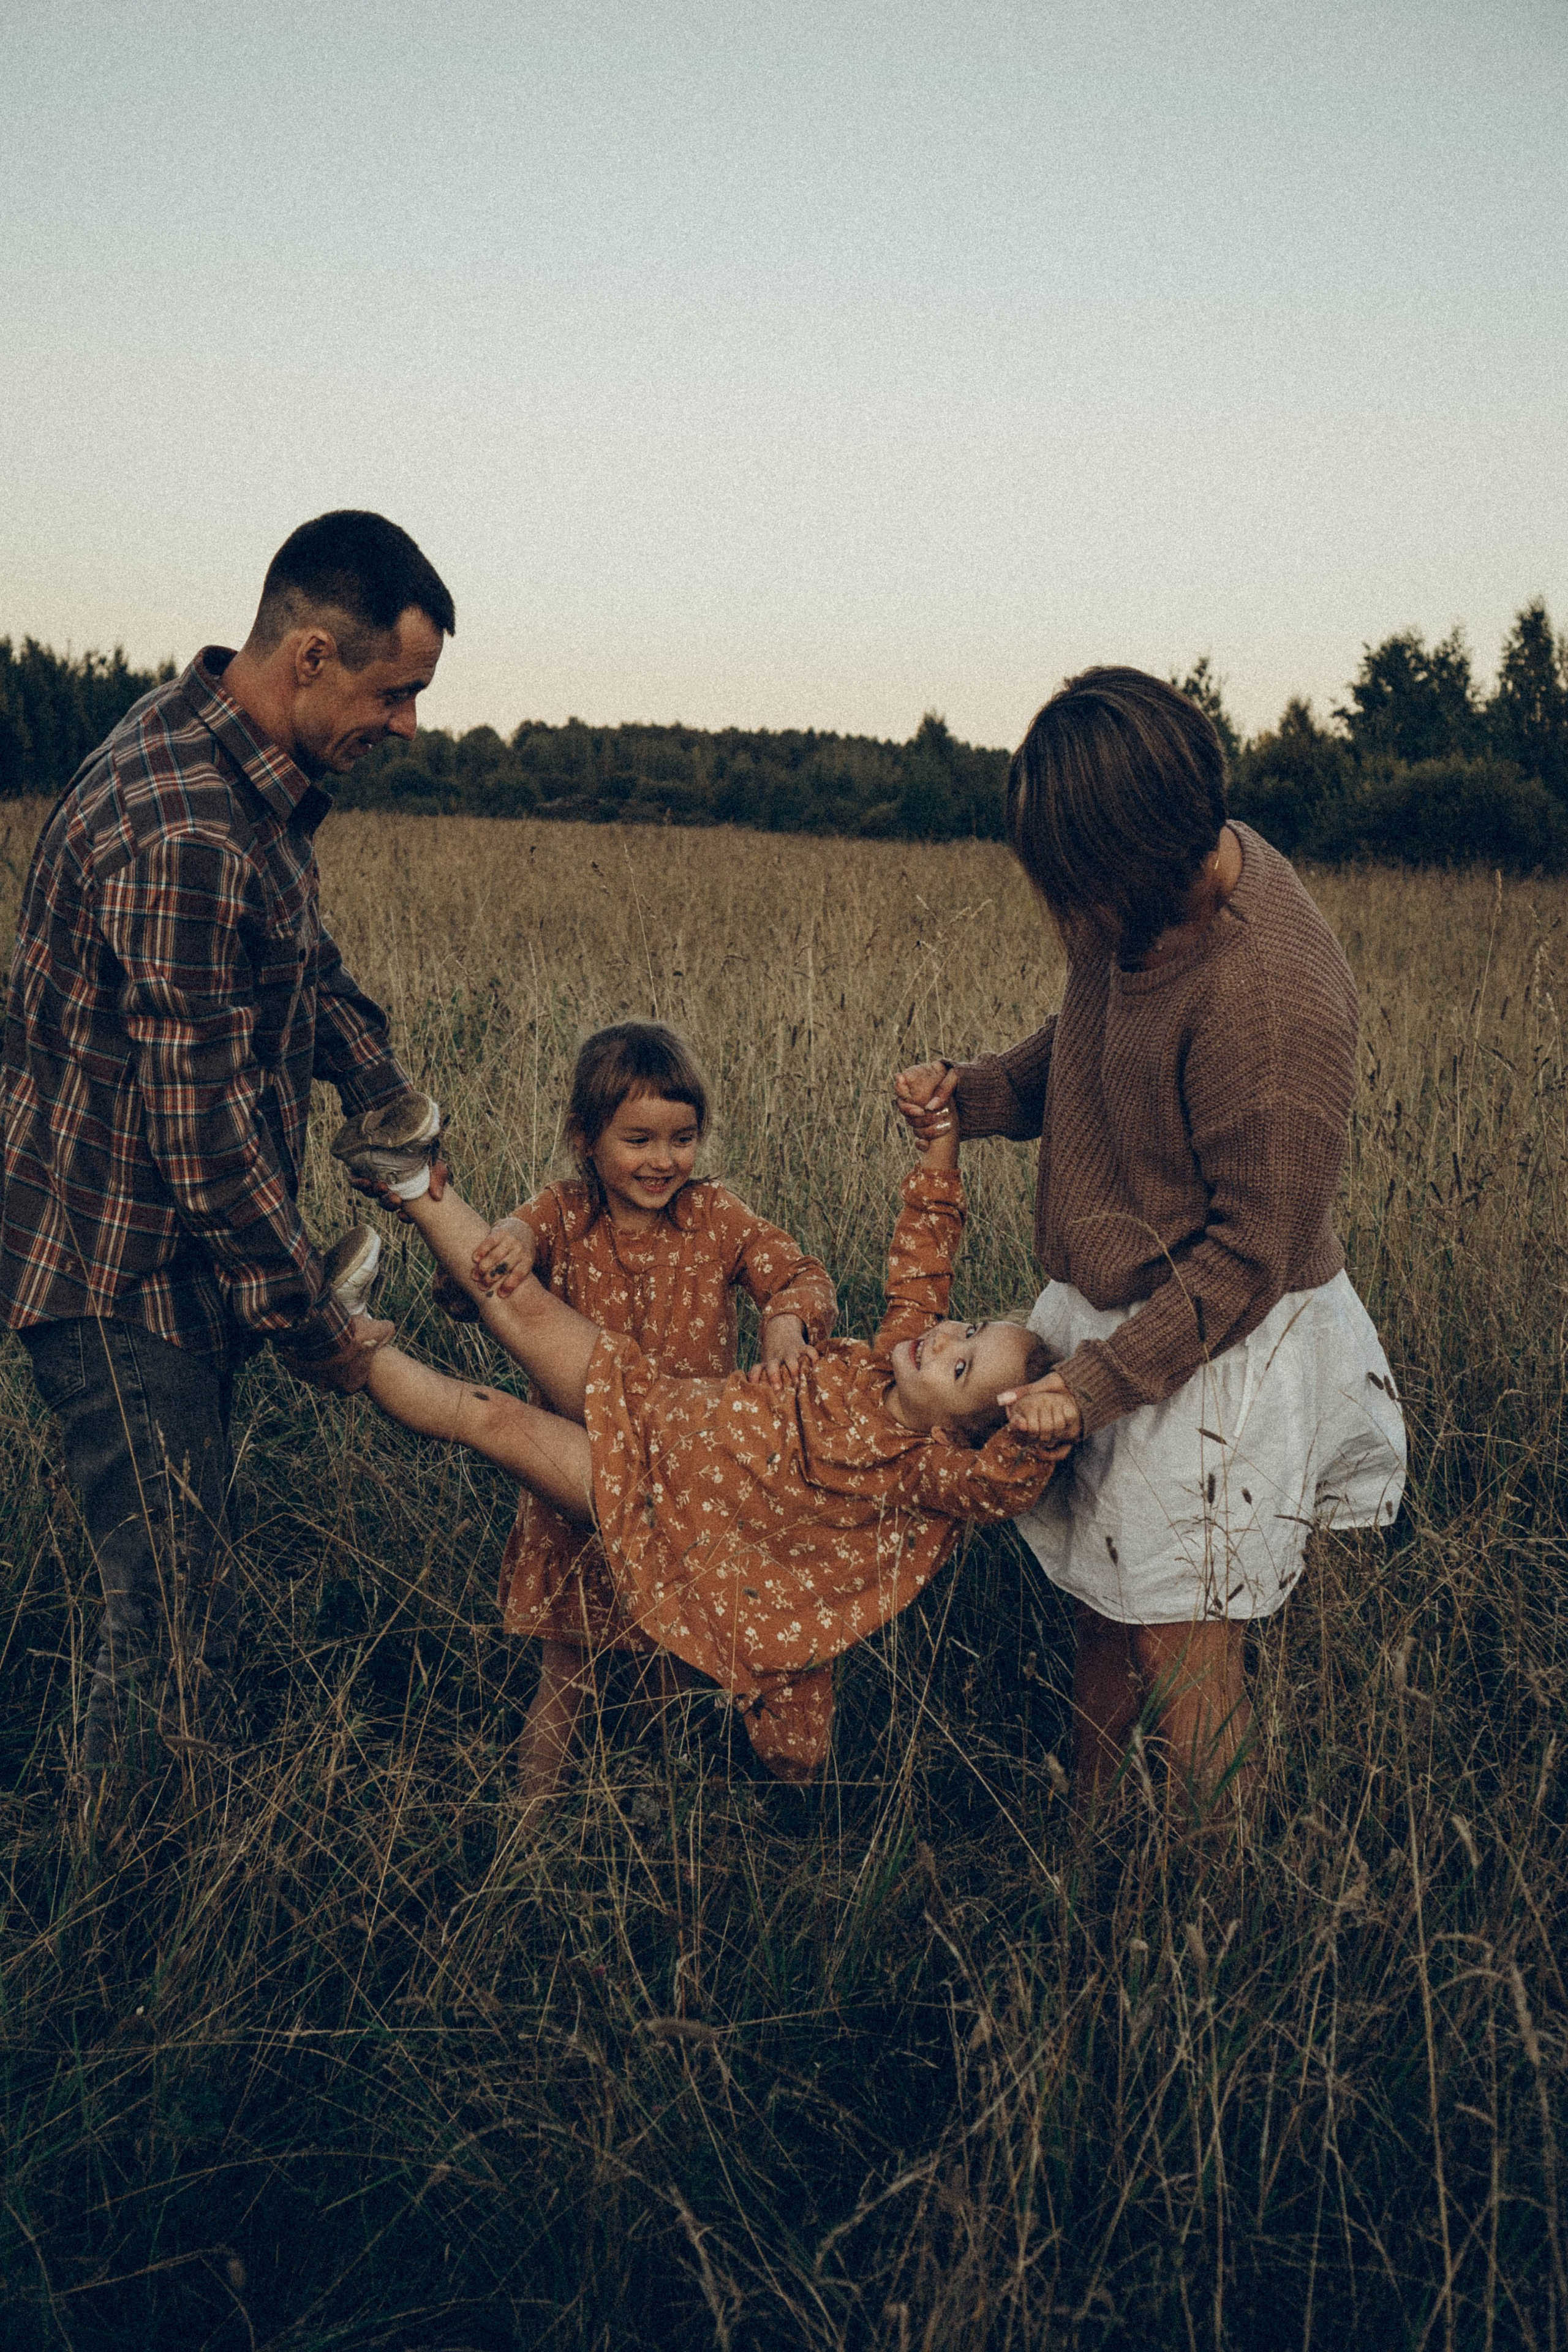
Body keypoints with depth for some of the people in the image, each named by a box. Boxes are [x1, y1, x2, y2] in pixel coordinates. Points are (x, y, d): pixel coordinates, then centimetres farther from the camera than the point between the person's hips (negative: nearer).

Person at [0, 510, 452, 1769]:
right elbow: (204, 1130, -26)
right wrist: (313, 1322, -16)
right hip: (123, 1275, -10)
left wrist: (389, 1093, 14)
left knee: (179, 1583, 20)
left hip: (182, 1260, 10)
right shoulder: (184, 836, -28)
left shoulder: (254, 767, 5)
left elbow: (305, 951, 22)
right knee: (180, 1614, -3)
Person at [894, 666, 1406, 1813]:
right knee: (1105, 1601, 19)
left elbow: (1251, 1248, -23)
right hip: (1115, 1307, 8)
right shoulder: (1146, 903, -3)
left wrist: (1102, 1379, -19)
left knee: (1184, 1650, 3)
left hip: (1216, 1341, -8)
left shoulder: (1266, 996, -29)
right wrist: (972, 1090, -2)